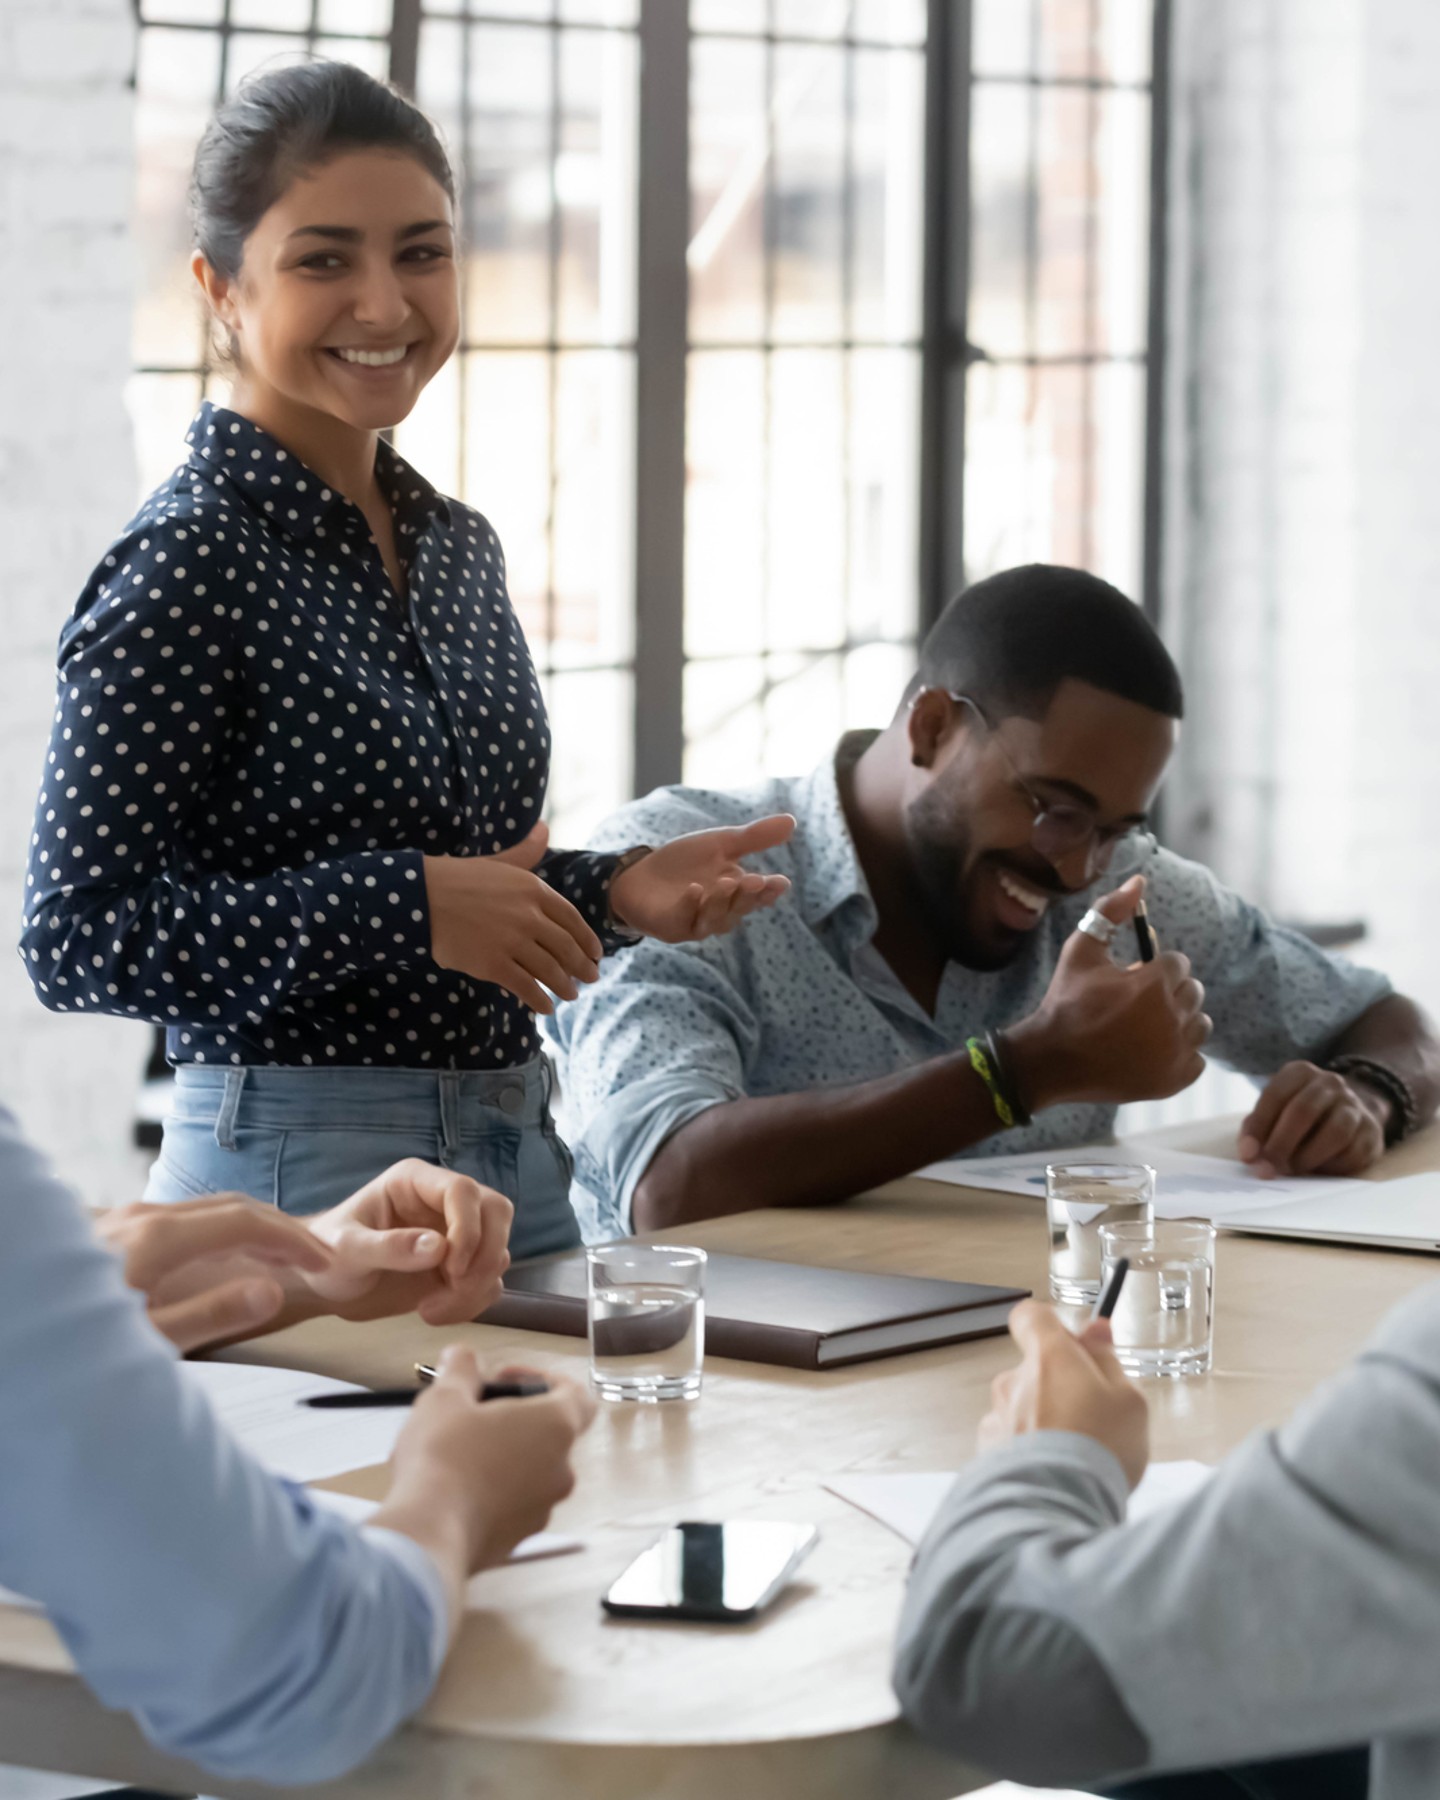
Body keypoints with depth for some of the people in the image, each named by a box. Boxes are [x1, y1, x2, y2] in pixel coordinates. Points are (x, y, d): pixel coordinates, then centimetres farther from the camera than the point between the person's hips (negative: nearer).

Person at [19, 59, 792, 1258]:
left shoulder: (457, 547, 11)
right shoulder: (185, 563, -13)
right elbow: (78, 937, -17)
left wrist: (616, 892, 2)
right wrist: (409, 904, -22)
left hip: (519, 1157, 7)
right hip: (299, 1178, -7)